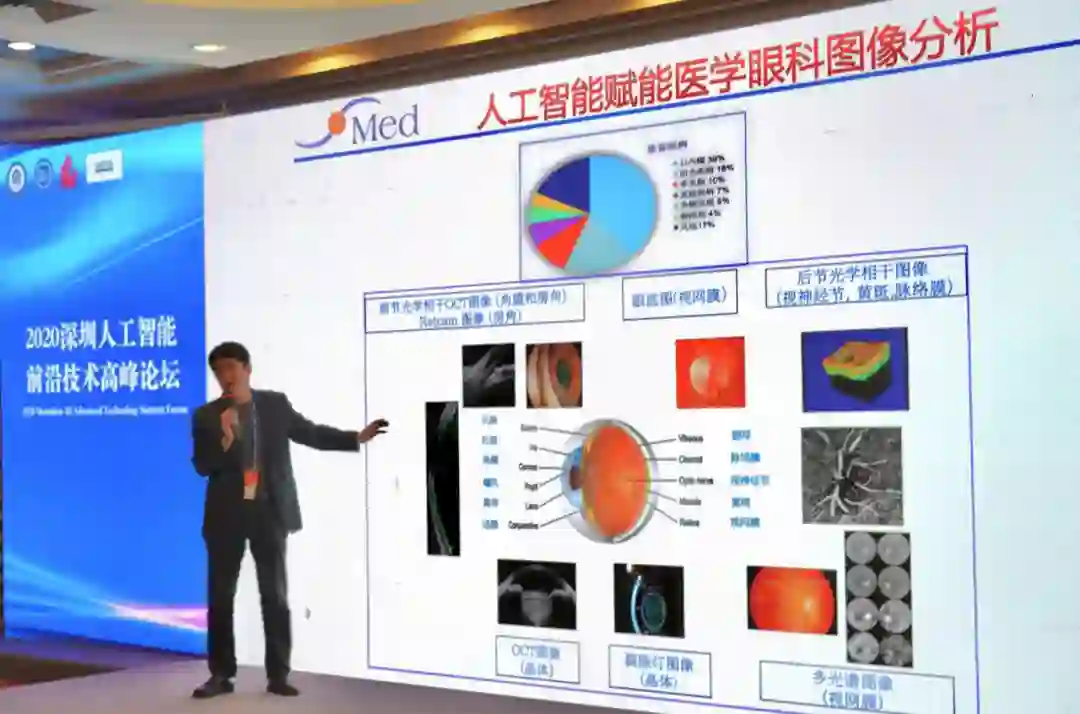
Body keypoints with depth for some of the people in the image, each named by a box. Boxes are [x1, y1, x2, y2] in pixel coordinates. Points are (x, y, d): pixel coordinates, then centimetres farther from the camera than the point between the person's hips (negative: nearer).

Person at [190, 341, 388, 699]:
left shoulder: (275, 404, 4)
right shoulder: (206, 416, 0)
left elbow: (309, 432, 13)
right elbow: (202, 466, -6)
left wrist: (356, 438, 6)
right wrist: (225, 438, -23)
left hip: (269, 511, 0)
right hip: (226, 514, 0)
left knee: (275, 595, 3)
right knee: (220, 596, 4)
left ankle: (278, 675, 10)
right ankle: (221, 674, 13)